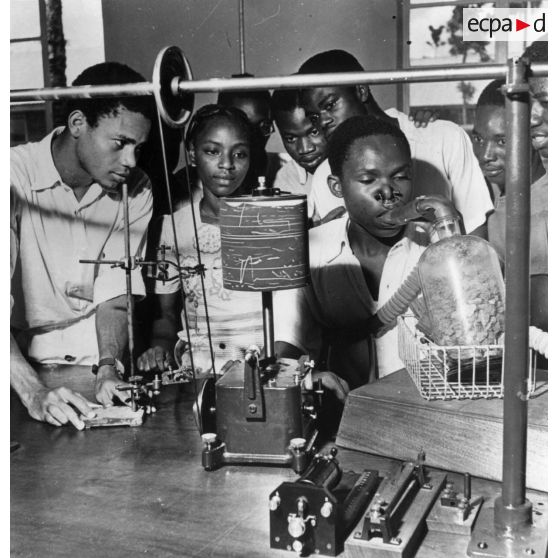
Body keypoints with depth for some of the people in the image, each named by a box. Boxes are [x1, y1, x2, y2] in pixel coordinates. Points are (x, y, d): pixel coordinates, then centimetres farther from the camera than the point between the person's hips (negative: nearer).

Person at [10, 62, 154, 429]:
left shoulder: (136, 191, -4)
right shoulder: (16, 177, -17)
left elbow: (115, 295, -4)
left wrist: (108, 368, -20)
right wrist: (34, 393, -36)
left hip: (95, 353, 3)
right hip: (26, 357, -3)